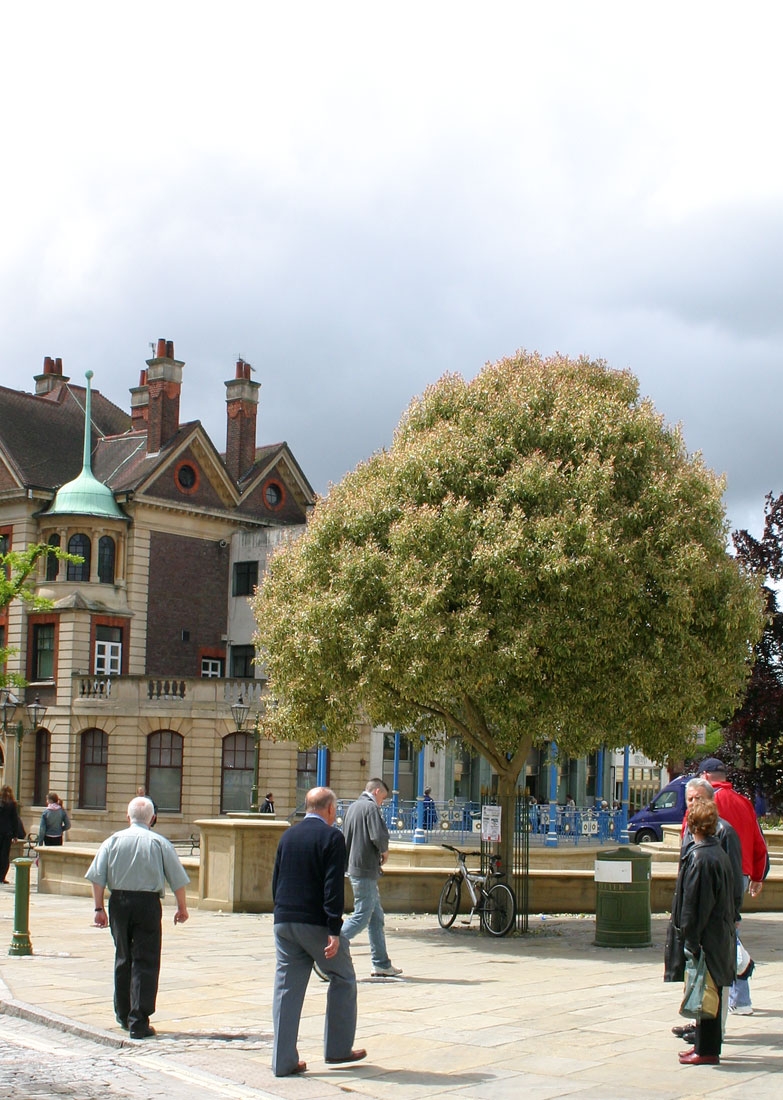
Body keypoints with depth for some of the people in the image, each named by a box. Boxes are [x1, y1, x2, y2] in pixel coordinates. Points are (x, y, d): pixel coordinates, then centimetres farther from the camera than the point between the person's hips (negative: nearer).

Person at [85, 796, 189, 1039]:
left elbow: (97, 877, -1)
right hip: (148, 902, -3)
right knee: (145, 962, 0)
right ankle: (138, 1023, -5)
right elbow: (178, 880, 0)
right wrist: (182, 908, 12)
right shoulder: (160, 843, -1)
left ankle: (123, 1015, 29)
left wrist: (99, 908, 4)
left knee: (122, 958, 18)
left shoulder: (113, 841, 3)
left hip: (119, 901, 3)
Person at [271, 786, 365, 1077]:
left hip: (284, 922, 6)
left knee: (287, 987, 7)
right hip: (316, 923, -6)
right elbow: (333, 886, -15)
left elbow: (276, 880, 14)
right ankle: (338, 1048, 17)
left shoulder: (288, 835, 11)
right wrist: (334, 931, -15)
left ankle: (283, 1060, 7)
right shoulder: (331, 836, -8)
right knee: (342, 978, 13)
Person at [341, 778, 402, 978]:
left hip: (354, 867, 10)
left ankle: (381, 964, 16)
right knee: (361, 917, -8)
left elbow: (345, 838, 20)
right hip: (366, 871, -10)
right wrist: (384, 851, -5)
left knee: (376, 916, 14)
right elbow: (379, 836, -24)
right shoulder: (371, 807, -12)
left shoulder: (353, 807, 16)